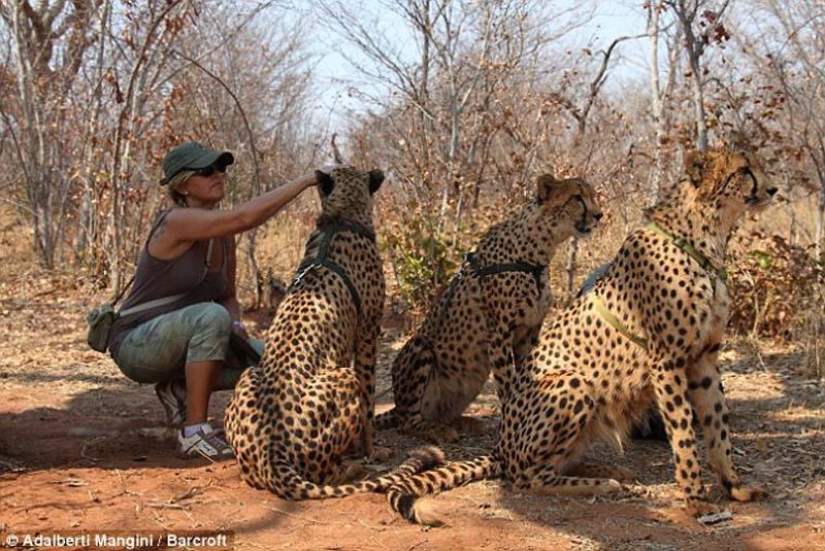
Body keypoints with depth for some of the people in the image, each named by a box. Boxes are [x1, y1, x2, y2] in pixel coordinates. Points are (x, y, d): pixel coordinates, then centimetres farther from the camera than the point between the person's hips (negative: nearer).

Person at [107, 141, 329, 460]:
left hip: (179, 343, 8)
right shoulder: (176, 222, -21)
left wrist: (235, 326, -11)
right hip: (138, 346, -8)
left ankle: (180, 389, 9)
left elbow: (228, 297, 12)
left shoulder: (224, 236, 3)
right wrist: (305, 180, -32)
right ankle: (195, 432, -26)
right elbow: (244, 218, -36)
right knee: (212, 317, -35)